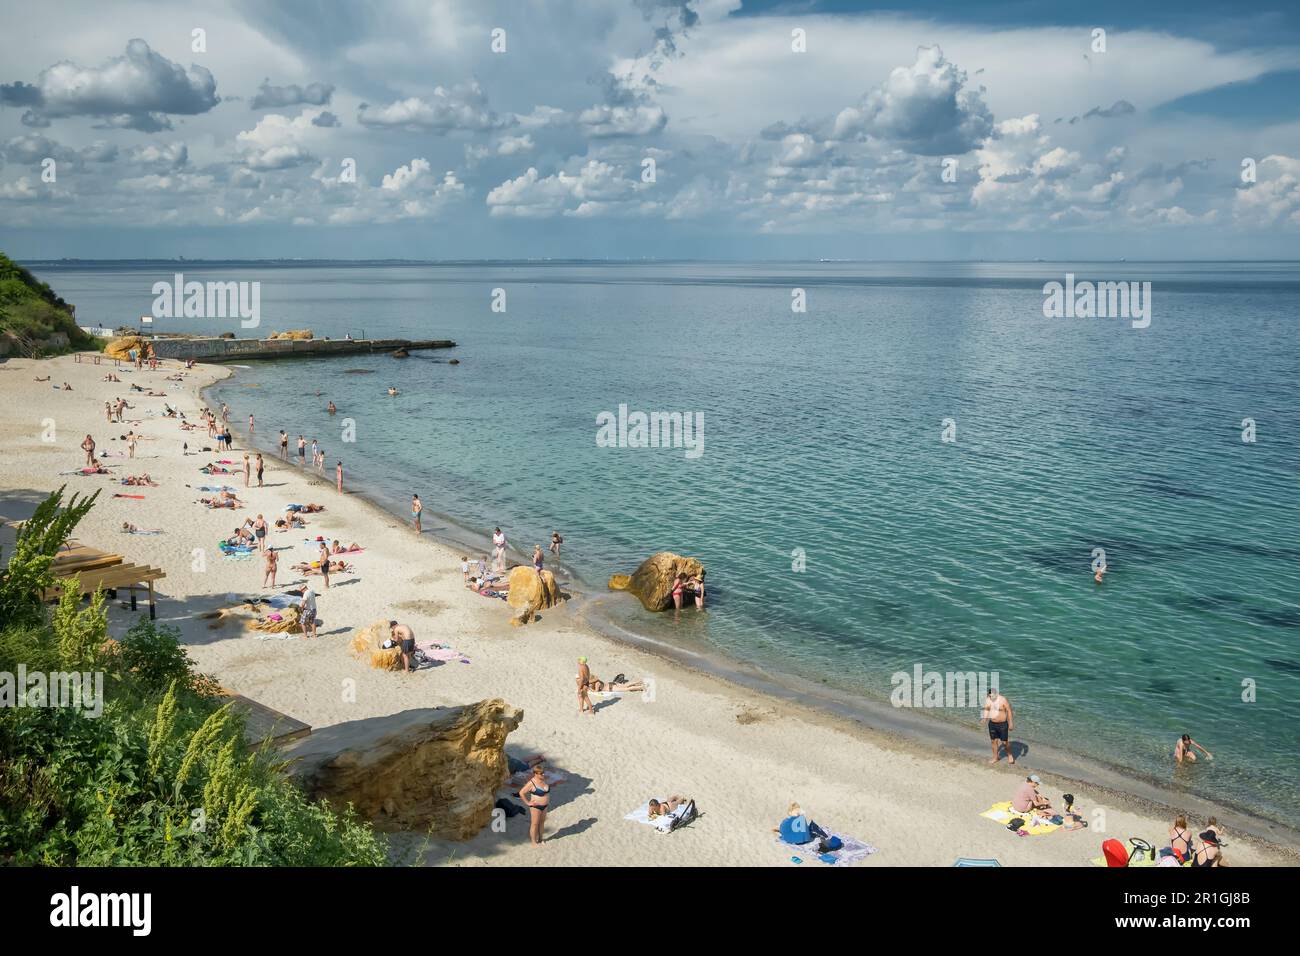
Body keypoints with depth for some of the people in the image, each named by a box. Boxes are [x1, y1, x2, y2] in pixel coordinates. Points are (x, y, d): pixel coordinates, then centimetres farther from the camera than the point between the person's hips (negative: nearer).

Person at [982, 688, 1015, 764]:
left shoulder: (1003, 700, -17)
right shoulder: (988, 700, -1)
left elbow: (1009, 711, -13)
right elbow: (986, 709, 14)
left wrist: (1011, 723, -15)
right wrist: (985, 717, -2)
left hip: (1002, 724, -5)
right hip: (992, 724, 5)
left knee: (1005, 741, 1)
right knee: (993, 741, 10)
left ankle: (1010, 755, 26)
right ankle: (995, 757, 25)